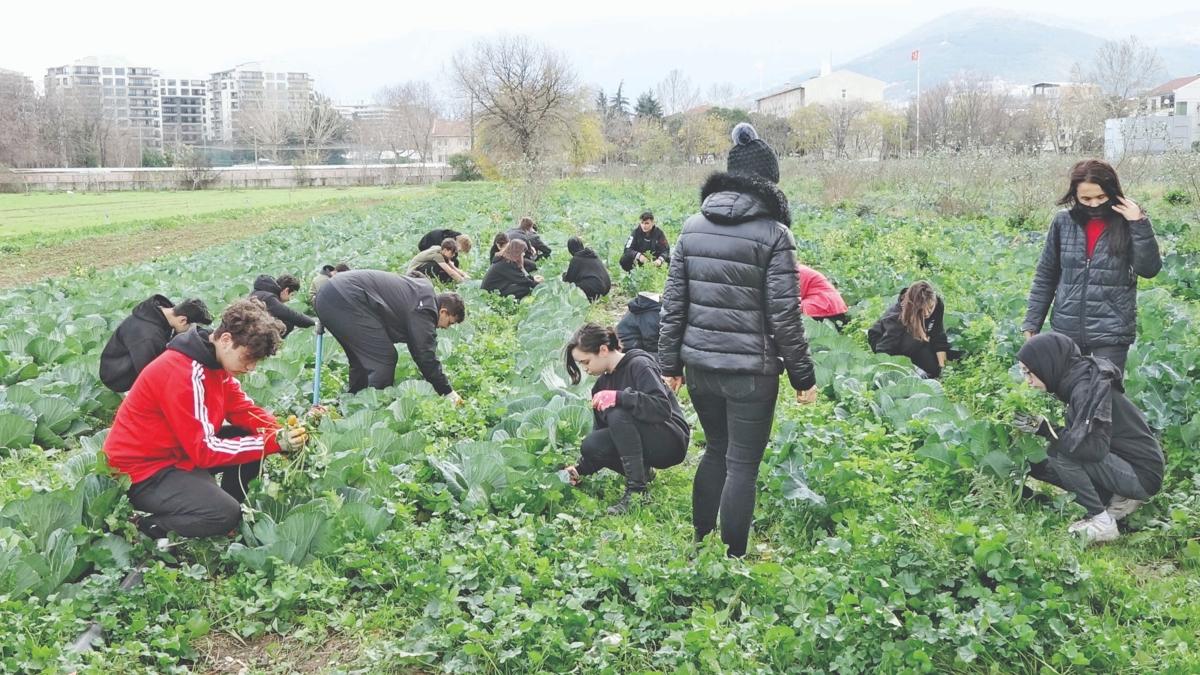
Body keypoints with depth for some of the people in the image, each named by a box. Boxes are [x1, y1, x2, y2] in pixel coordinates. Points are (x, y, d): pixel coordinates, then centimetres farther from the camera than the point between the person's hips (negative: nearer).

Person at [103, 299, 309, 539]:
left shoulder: (216, 361, 0)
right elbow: (204, 450, -26)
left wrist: (281, 433, -17)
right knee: (225, 514, -26)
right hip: (142, 469, -9)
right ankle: (148, 526, -6)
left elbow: (243, 409, 4)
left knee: (253, 437, -1)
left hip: (177, 451, 9)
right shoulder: (182, 374, -28)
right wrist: (273, 443, -28)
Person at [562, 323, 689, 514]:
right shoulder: (602, 383, 8)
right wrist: (581, 469, -4)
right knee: (590, 445, -19)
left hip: (669, 442, -7)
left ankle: (637, 490, -28)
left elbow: (663, 409, -28)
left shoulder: (639, 365, -15)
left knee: (618, 415, -30)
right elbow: (600, 430, 9)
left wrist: (619, 397, -35)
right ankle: (643, 472, 3)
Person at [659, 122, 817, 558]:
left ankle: (699, 547, 32)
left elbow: (673, 302, 6)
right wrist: (803, 378, -3)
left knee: (716, 451, 23)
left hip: (700, 365, 5)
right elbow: (784, 316, -12)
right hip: (750, 371, -5)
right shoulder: (772, 234, -11)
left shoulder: (693, 227, 4)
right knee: (742, 466, 4)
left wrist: (670, 363, 14)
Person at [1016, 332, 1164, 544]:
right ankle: (1118, 500, 10)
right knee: (1040, 462, 7)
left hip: (1142, 475, -9)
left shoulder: (1089, 387, -22)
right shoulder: (1077, 379, 5)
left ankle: (1102, 524, -11)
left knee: (1061, 454, -25)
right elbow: (1075, 437, 9)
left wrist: (1046, 430, -25)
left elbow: (1094, 447, -32)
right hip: (1127, 467, 9)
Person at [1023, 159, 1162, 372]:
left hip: (1111, 331, -3)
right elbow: (1045, 276, 8)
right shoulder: (1063, 222, 2)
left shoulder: (1127, 222, -3)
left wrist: (1140, 225, -19)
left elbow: (1149, 269, -12)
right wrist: (1032, 322, 5)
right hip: (1067, 330, 3)